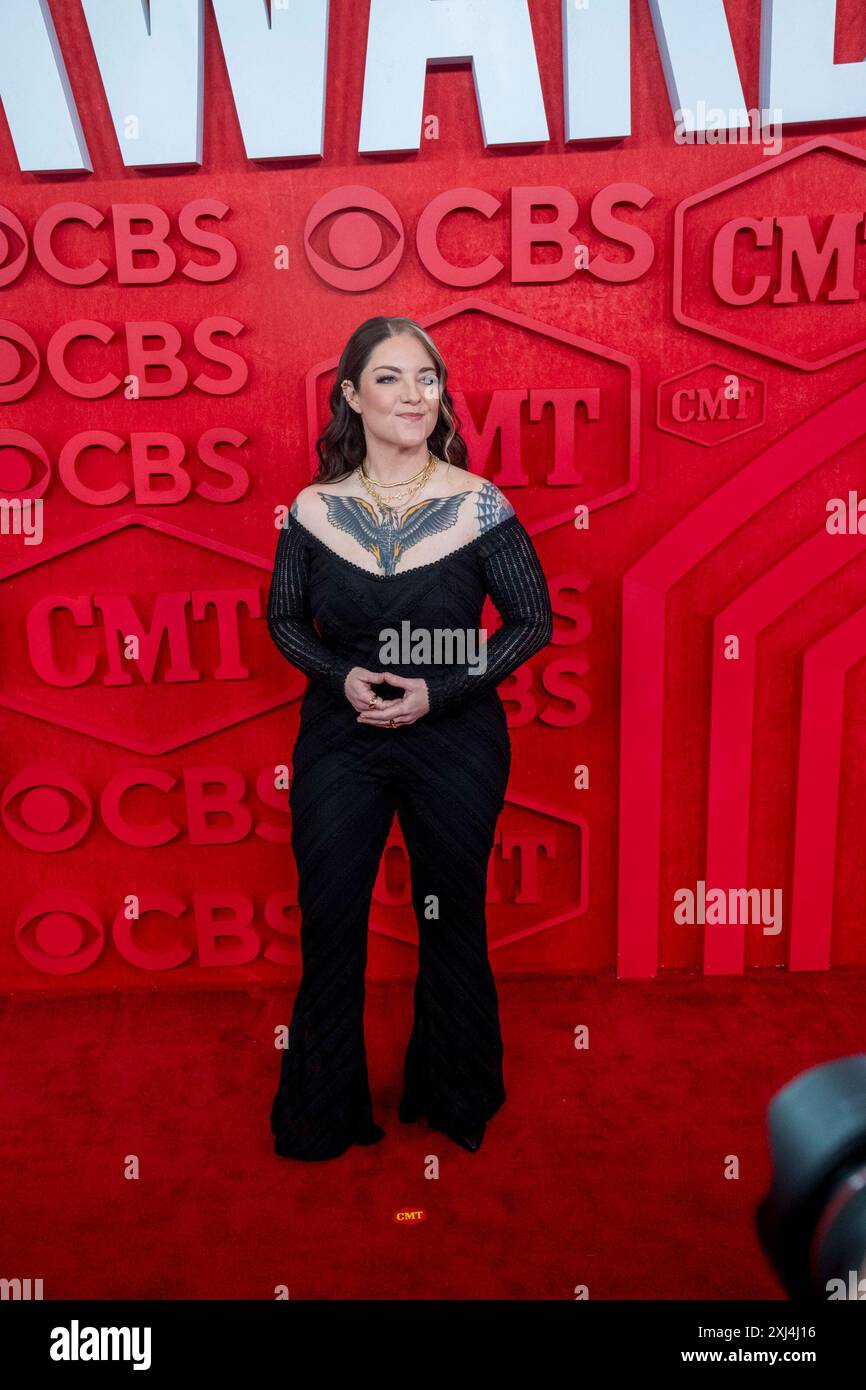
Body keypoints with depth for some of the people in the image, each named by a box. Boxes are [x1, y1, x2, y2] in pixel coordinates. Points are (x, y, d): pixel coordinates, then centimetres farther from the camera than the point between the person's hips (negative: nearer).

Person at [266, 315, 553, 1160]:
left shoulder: (479, 506, -7)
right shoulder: (313, 509, -2)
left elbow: (532, 621, -2)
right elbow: (284, 618, 8)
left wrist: (438, 690, -14)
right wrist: (342, 677, -11)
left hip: (455, 740, -1)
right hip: (340, 740, 2)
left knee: (451, 917, 13)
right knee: (327, 921, 8)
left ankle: (456, 1099, 40)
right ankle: (320, 1112, 34)